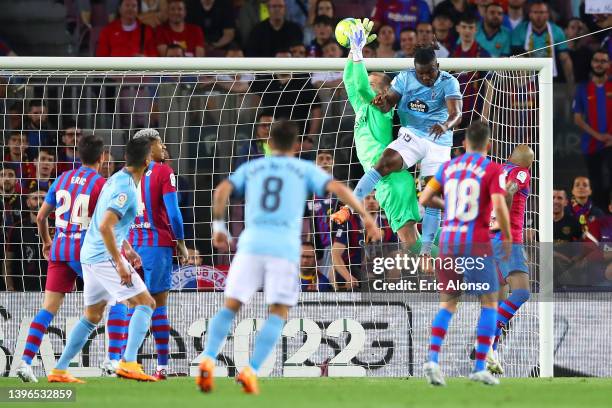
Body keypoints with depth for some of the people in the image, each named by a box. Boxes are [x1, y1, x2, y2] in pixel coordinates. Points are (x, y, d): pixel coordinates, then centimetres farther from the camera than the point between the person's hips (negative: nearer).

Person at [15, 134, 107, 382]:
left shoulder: (62, 179, 10)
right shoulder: (100, 184, -6)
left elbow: (40, 216, 16)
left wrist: (46, 241, 32)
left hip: (59, 249, 4)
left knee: (49, 308, 1)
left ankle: (26, 360, -12)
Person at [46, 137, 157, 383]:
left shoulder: (117, 179, 13)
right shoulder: (126, 189, -18)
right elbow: (105, 226, -26)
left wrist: (127, 249, 27)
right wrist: (119, 263, -24)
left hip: (91, 256, 10)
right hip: (105, 257, -10)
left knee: (92, 316, 16)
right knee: (145, 303, -8)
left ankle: (60, 370, 15)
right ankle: (129, 363, -20)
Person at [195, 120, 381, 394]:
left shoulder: (251, 168, 18)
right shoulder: (305, 169, 14)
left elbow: (222, 190, 4)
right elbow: (338, 188, 1)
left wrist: (218, 226, 12)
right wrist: (366, 217, 4)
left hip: (251, 244, 2)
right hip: (285, 248, -2)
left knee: (230, 307, 6)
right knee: (278, 314, 4)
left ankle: (208, 361, -16)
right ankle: (251, 371, -13)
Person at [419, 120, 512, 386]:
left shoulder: (448, 167, 9)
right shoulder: (493, 170, -4)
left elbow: (424, 199, 10)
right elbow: (499, 206, -16)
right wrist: (507, 238, -3)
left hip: (448, 242, 4)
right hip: (477, 244, -4)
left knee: (448, 305, 12)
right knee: (489, 303, 8)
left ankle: (433, 359, -10)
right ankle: (480, 367, 0)